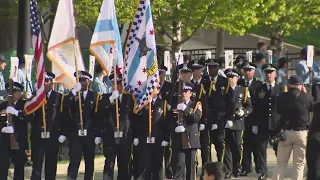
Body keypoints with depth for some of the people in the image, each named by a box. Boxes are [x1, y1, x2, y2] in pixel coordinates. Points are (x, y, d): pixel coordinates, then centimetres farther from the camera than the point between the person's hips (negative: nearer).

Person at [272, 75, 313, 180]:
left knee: (281, 163, 11)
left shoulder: (282, 97, -5)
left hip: (285, 132, 2)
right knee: (299, 164, 6)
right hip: (302, 133, -1)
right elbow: (312, 108, 11)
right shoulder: (306, 97, -9)